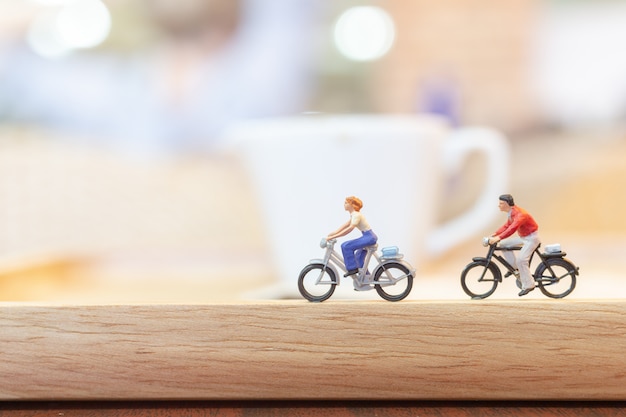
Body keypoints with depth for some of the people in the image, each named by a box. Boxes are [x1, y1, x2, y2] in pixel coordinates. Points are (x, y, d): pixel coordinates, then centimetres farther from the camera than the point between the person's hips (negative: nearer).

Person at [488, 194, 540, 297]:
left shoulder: (520, 215, -29)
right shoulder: (512, 213, 2)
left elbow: (512, 228, -43)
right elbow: (507, 226, 10)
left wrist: (498, 238, -50)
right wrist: (495, 234, -2)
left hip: (531, 239, -10)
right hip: (523, 237, 10)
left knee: (521, 259, -21)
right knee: (504, 244, 1)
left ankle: (528, 285, -11)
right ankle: (514, 268, 9)